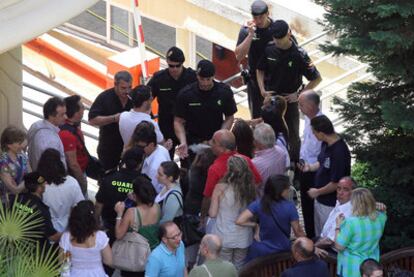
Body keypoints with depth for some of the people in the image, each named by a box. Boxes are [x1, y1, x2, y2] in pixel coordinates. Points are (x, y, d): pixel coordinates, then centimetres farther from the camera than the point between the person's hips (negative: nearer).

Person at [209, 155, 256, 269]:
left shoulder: (220, 188, -15)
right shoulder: (250, 187, -9)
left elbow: (212, 214, -9)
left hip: (224, 238, -3)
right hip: (243, 238, 3)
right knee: (239, 270, 17)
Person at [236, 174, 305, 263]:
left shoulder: (258, 204, -13)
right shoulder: (289, 207, -16)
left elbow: (240, 221, -19)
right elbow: (298, 231, -9)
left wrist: (256, 225, -3)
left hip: (260, 251, 1)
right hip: (282, 251, -1)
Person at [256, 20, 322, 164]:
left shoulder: (299, 55, -19)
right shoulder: (269, 50, -8)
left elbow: (317, 79, -11)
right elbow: (260, 70, 9)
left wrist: (298, 94, -13)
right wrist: (263, 91, -3)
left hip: (290, 100, -3)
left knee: (292, 135, 8)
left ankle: (296, 163, 27)